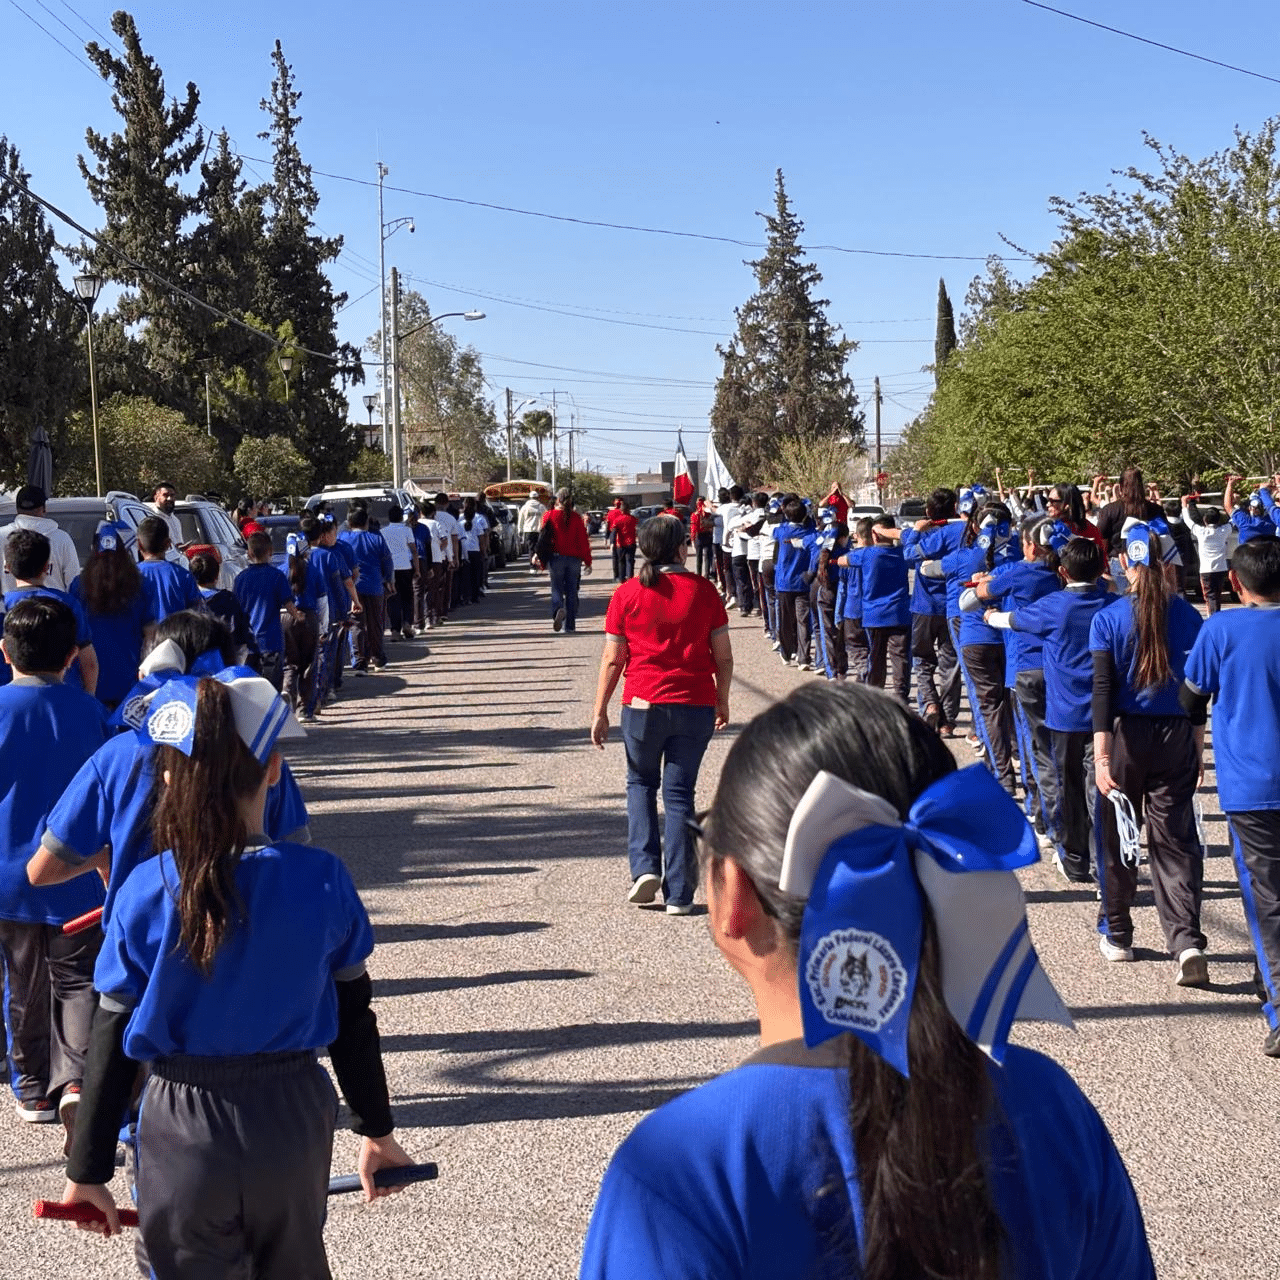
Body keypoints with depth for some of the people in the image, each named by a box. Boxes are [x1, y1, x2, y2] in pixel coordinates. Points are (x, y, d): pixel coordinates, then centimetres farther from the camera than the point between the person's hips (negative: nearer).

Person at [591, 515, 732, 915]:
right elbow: (723, 656, 2)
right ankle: (678, 894, 6)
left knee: (641, 783, 21)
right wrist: (722, 701, 16)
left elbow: (612, 660, -1)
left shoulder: (627, 593, -1)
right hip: (695, 705, 0)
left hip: (642, 704, 0)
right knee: (679, 792, 7)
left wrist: (600, 711, 6)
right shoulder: (703, 590, 0)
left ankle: (645, 866, 4)